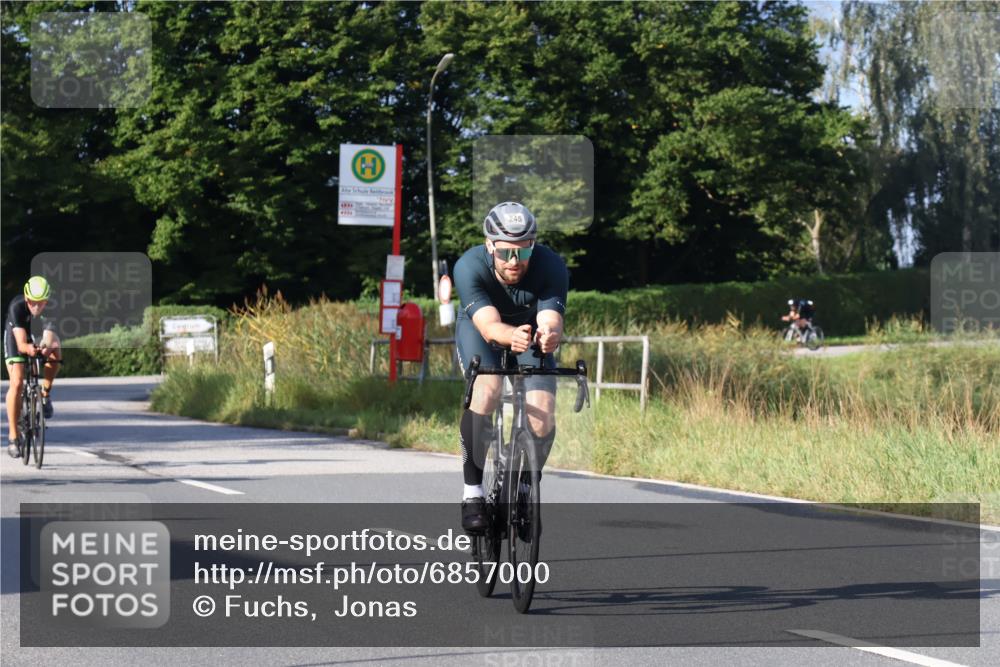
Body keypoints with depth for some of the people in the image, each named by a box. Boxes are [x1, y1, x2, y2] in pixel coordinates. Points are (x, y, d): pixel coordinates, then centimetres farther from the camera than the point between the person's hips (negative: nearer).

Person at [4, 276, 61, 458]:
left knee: (54, 353, -33)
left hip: (41, 336, 2)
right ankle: (13, 436, -10)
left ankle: (45, 394, -9)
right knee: (17, 383, -18)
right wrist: (28, 348, -64)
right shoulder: (16, 306, -35)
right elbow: (21, 344, -41)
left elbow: (53, 340, -42)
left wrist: (48, 346, -65)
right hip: (17, 336, -2)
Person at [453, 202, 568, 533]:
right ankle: (472, 492, -19)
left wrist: (549, 335, -67)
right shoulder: (469, 267, -34)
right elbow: (489, 326, -45)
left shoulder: (551, 267, -31)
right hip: (479, 330, -1)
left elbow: (551, 322, -43)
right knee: (485, 391, -32)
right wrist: (511, 336, -68)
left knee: (542, 416, -18)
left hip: (531, 334, 1)